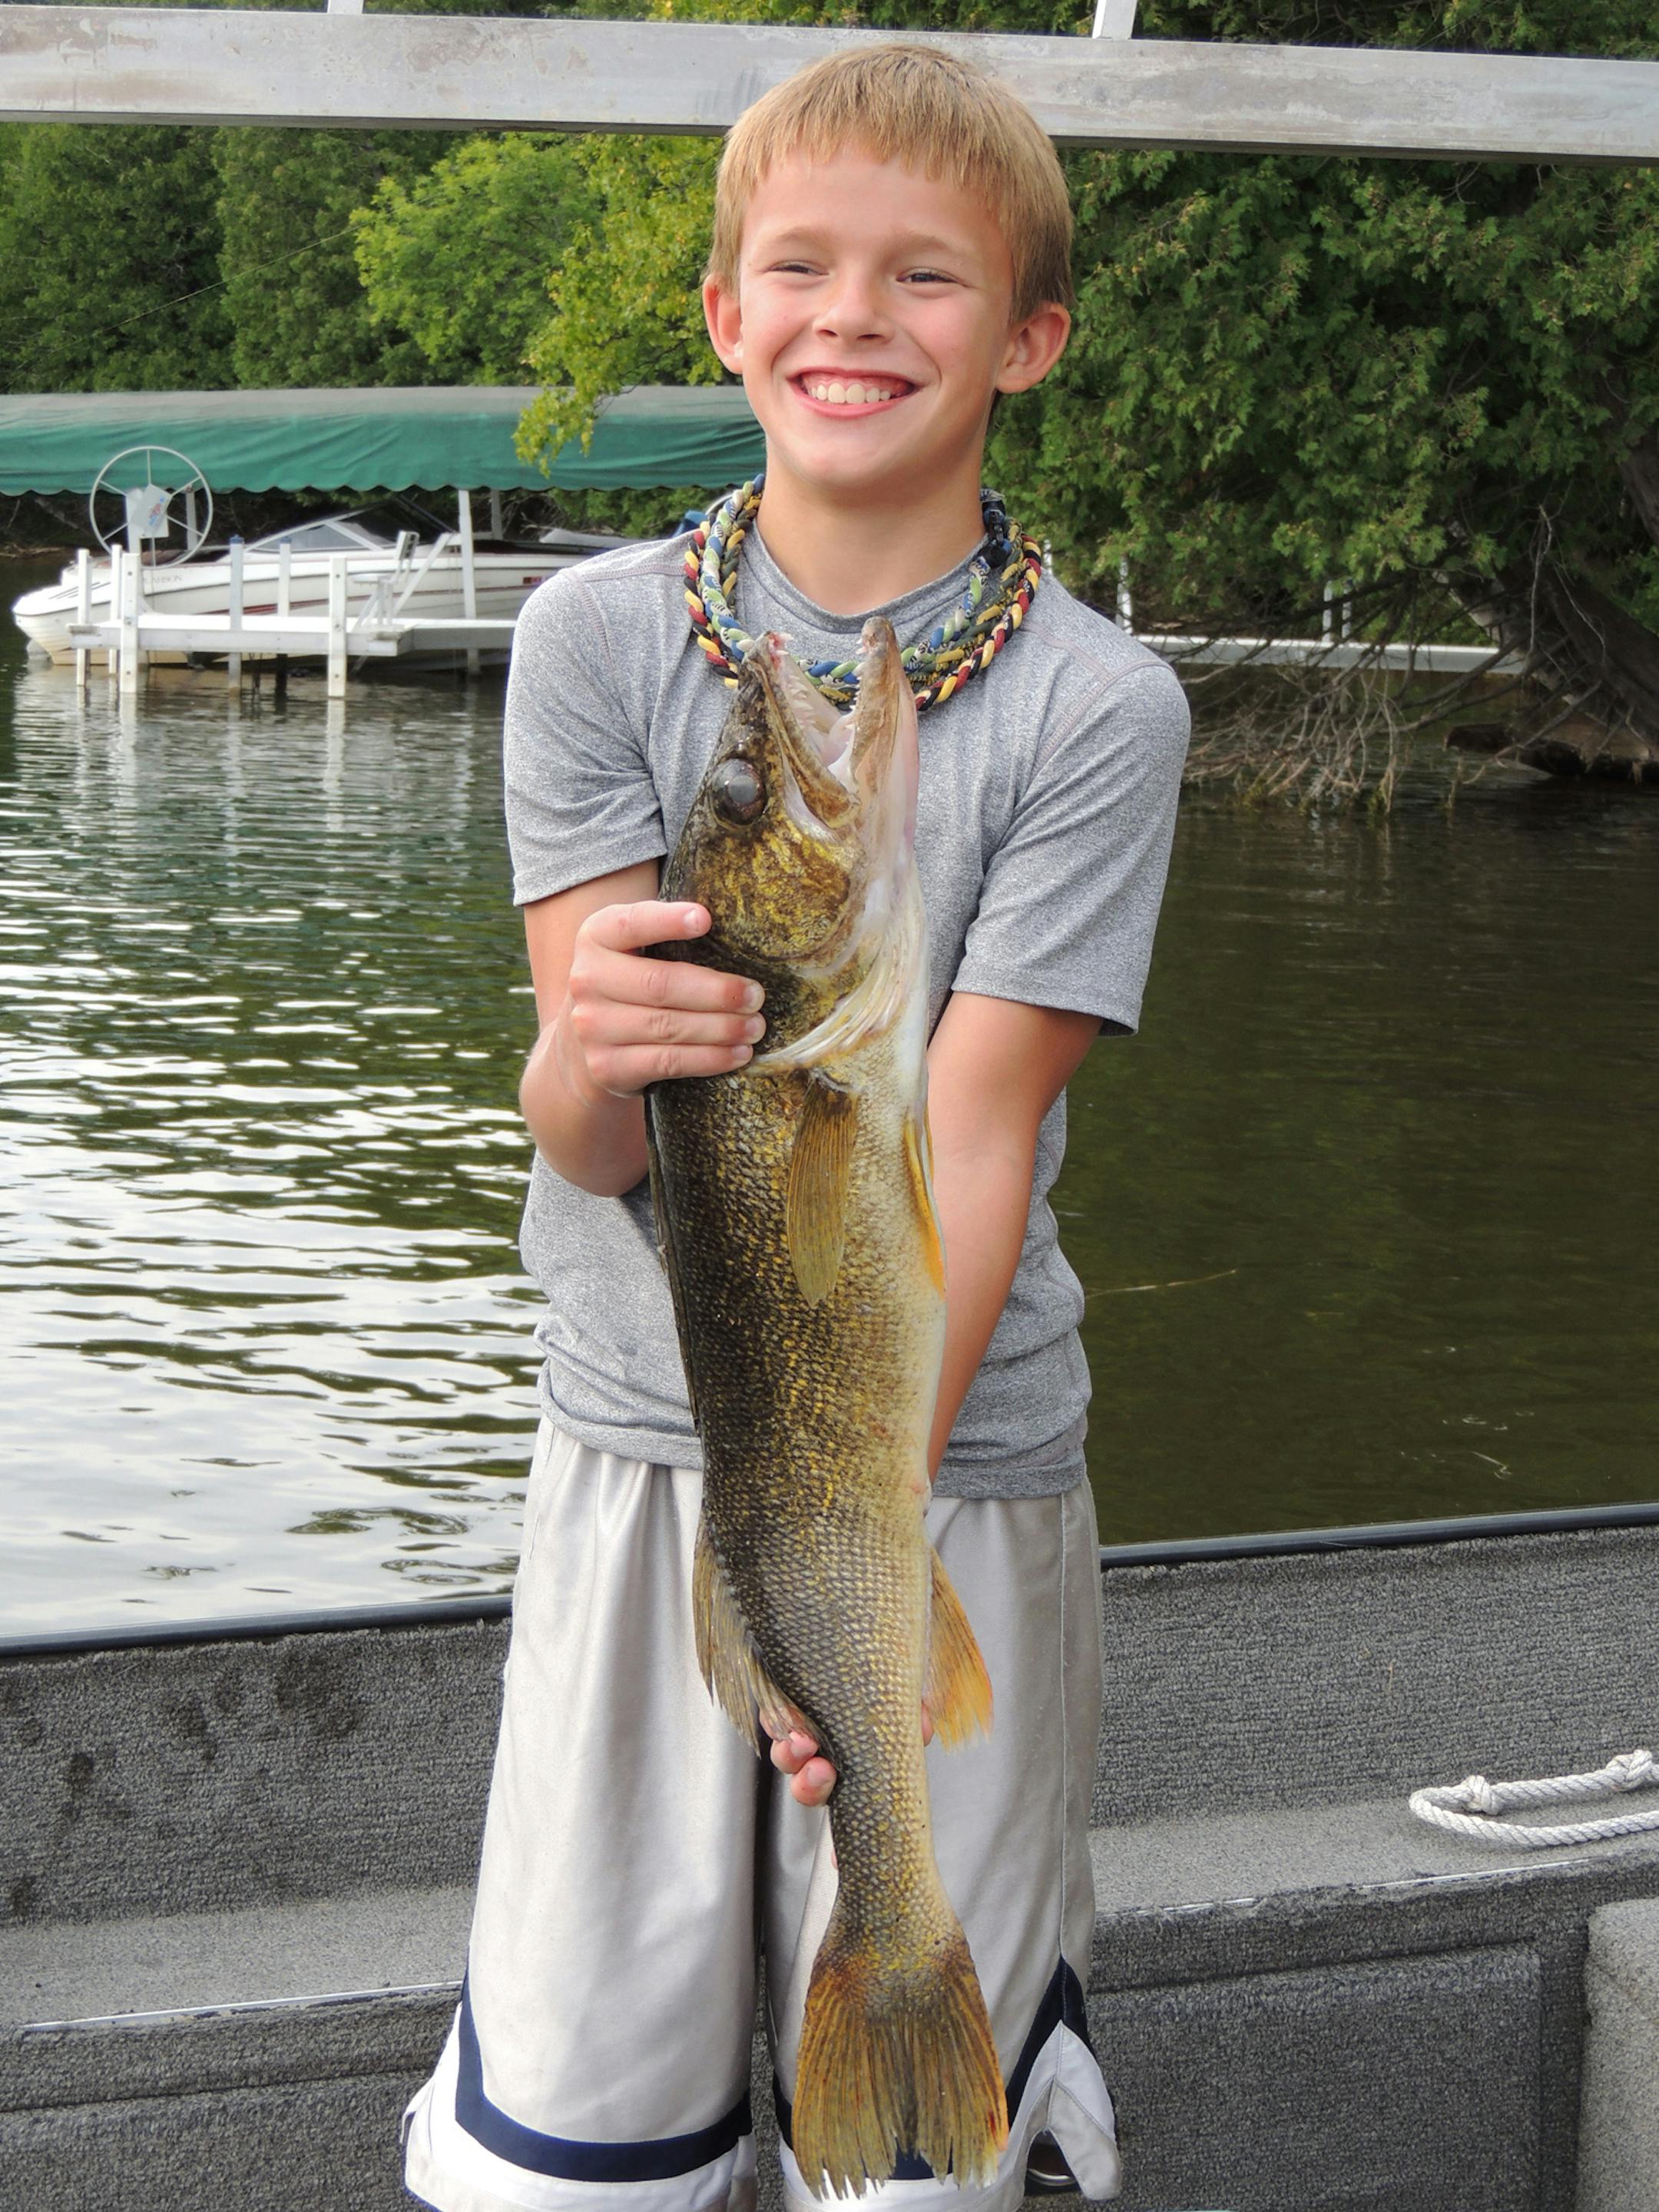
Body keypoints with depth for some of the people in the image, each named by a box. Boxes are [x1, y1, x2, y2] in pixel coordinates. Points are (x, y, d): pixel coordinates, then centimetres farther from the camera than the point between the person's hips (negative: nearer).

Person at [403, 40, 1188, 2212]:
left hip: (953, 1466, -1)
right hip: (641, 1447, 1)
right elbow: (588, 1139, -8)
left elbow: (968, 1145, -12)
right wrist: (592, 1053, -32)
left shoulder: (1095, 706, -5)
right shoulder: (601, 634, -2)